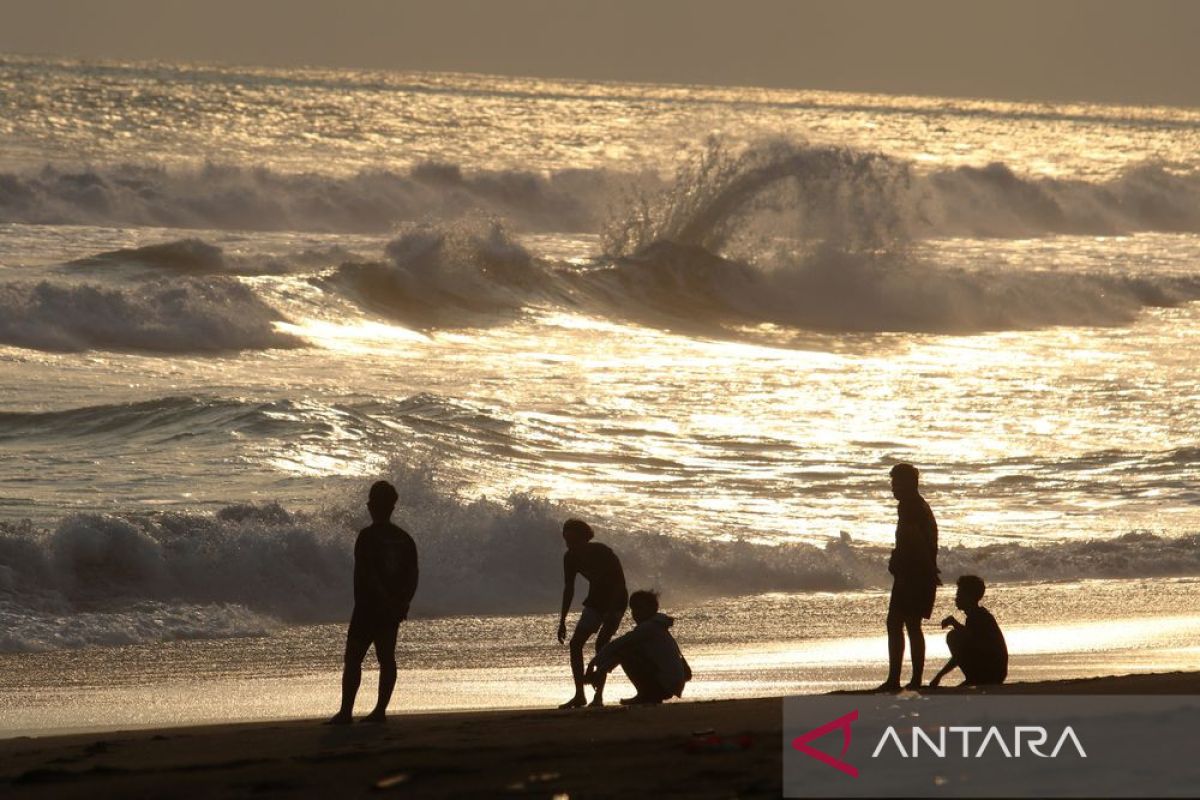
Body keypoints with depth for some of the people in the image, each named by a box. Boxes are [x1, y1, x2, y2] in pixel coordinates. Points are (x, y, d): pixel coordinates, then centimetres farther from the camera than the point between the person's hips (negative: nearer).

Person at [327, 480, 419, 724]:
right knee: (386, 658, 7)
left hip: (367, 608, -6)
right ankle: (380, 710, 4)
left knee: (353, 659, -5)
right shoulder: (404, 539, 9)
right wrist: (404, 602, 4)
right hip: (392, 612, 6)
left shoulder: (368, 536, -11)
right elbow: (413, 574, 7)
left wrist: (387, 601, -16)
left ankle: (346, 711, -11)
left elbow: (369, 573, -19)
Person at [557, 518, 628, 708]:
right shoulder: (570, 558, -7)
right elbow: (568, 589, 2)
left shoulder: (602, 553, -25)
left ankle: (599, 695, -16)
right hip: (595, 601, 7)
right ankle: (579, 695, 0)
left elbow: (619, 583, -25)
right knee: (575, 643, -3)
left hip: (615, 601, -7)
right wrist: (562, 621, 0)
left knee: (601, 644, -19)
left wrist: (610, 614, -31)